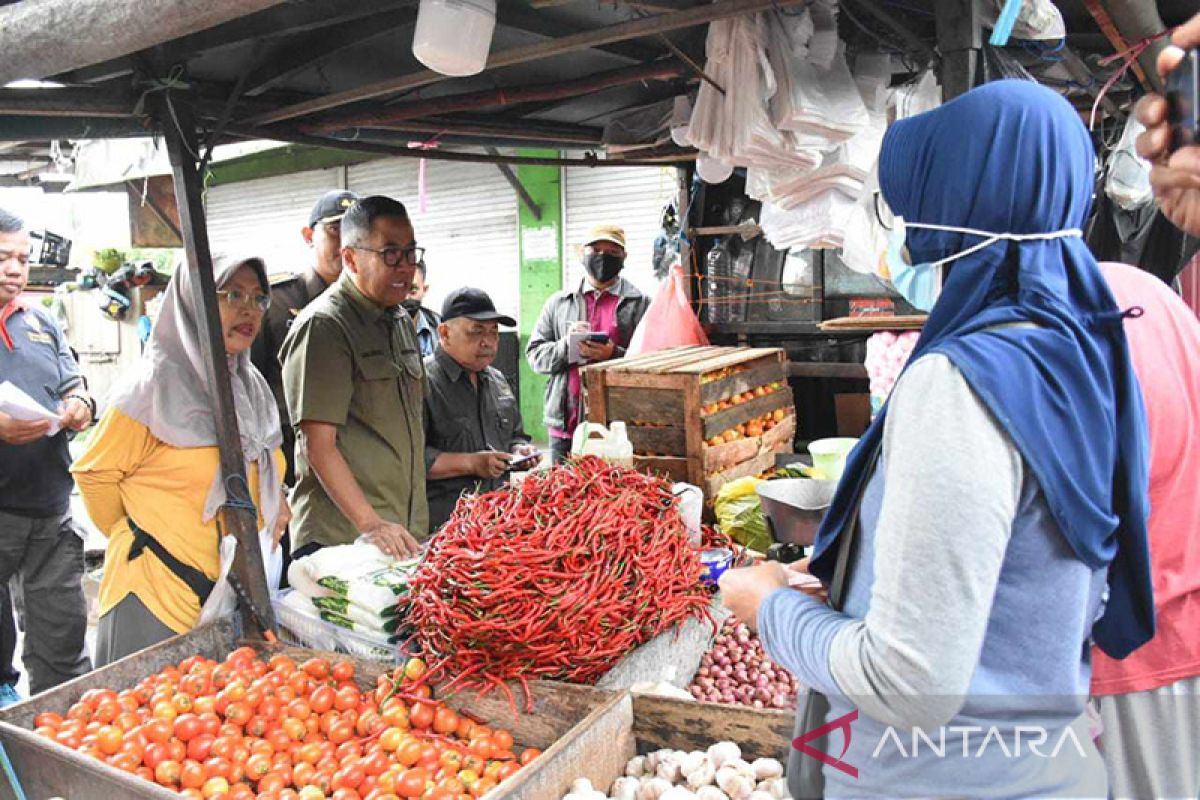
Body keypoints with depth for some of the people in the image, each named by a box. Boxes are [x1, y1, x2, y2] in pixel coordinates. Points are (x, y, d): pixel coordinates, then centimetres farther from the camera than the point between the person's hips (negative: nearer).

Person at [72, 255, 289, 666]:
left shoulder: (252, 386, 6)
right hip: (158, 590, -6)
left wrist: (276, 507, 11)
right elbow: (94, 474, -9)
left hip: (237, 583, 7)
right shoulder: (153, 385, -15)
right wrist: (134, 539, 1)